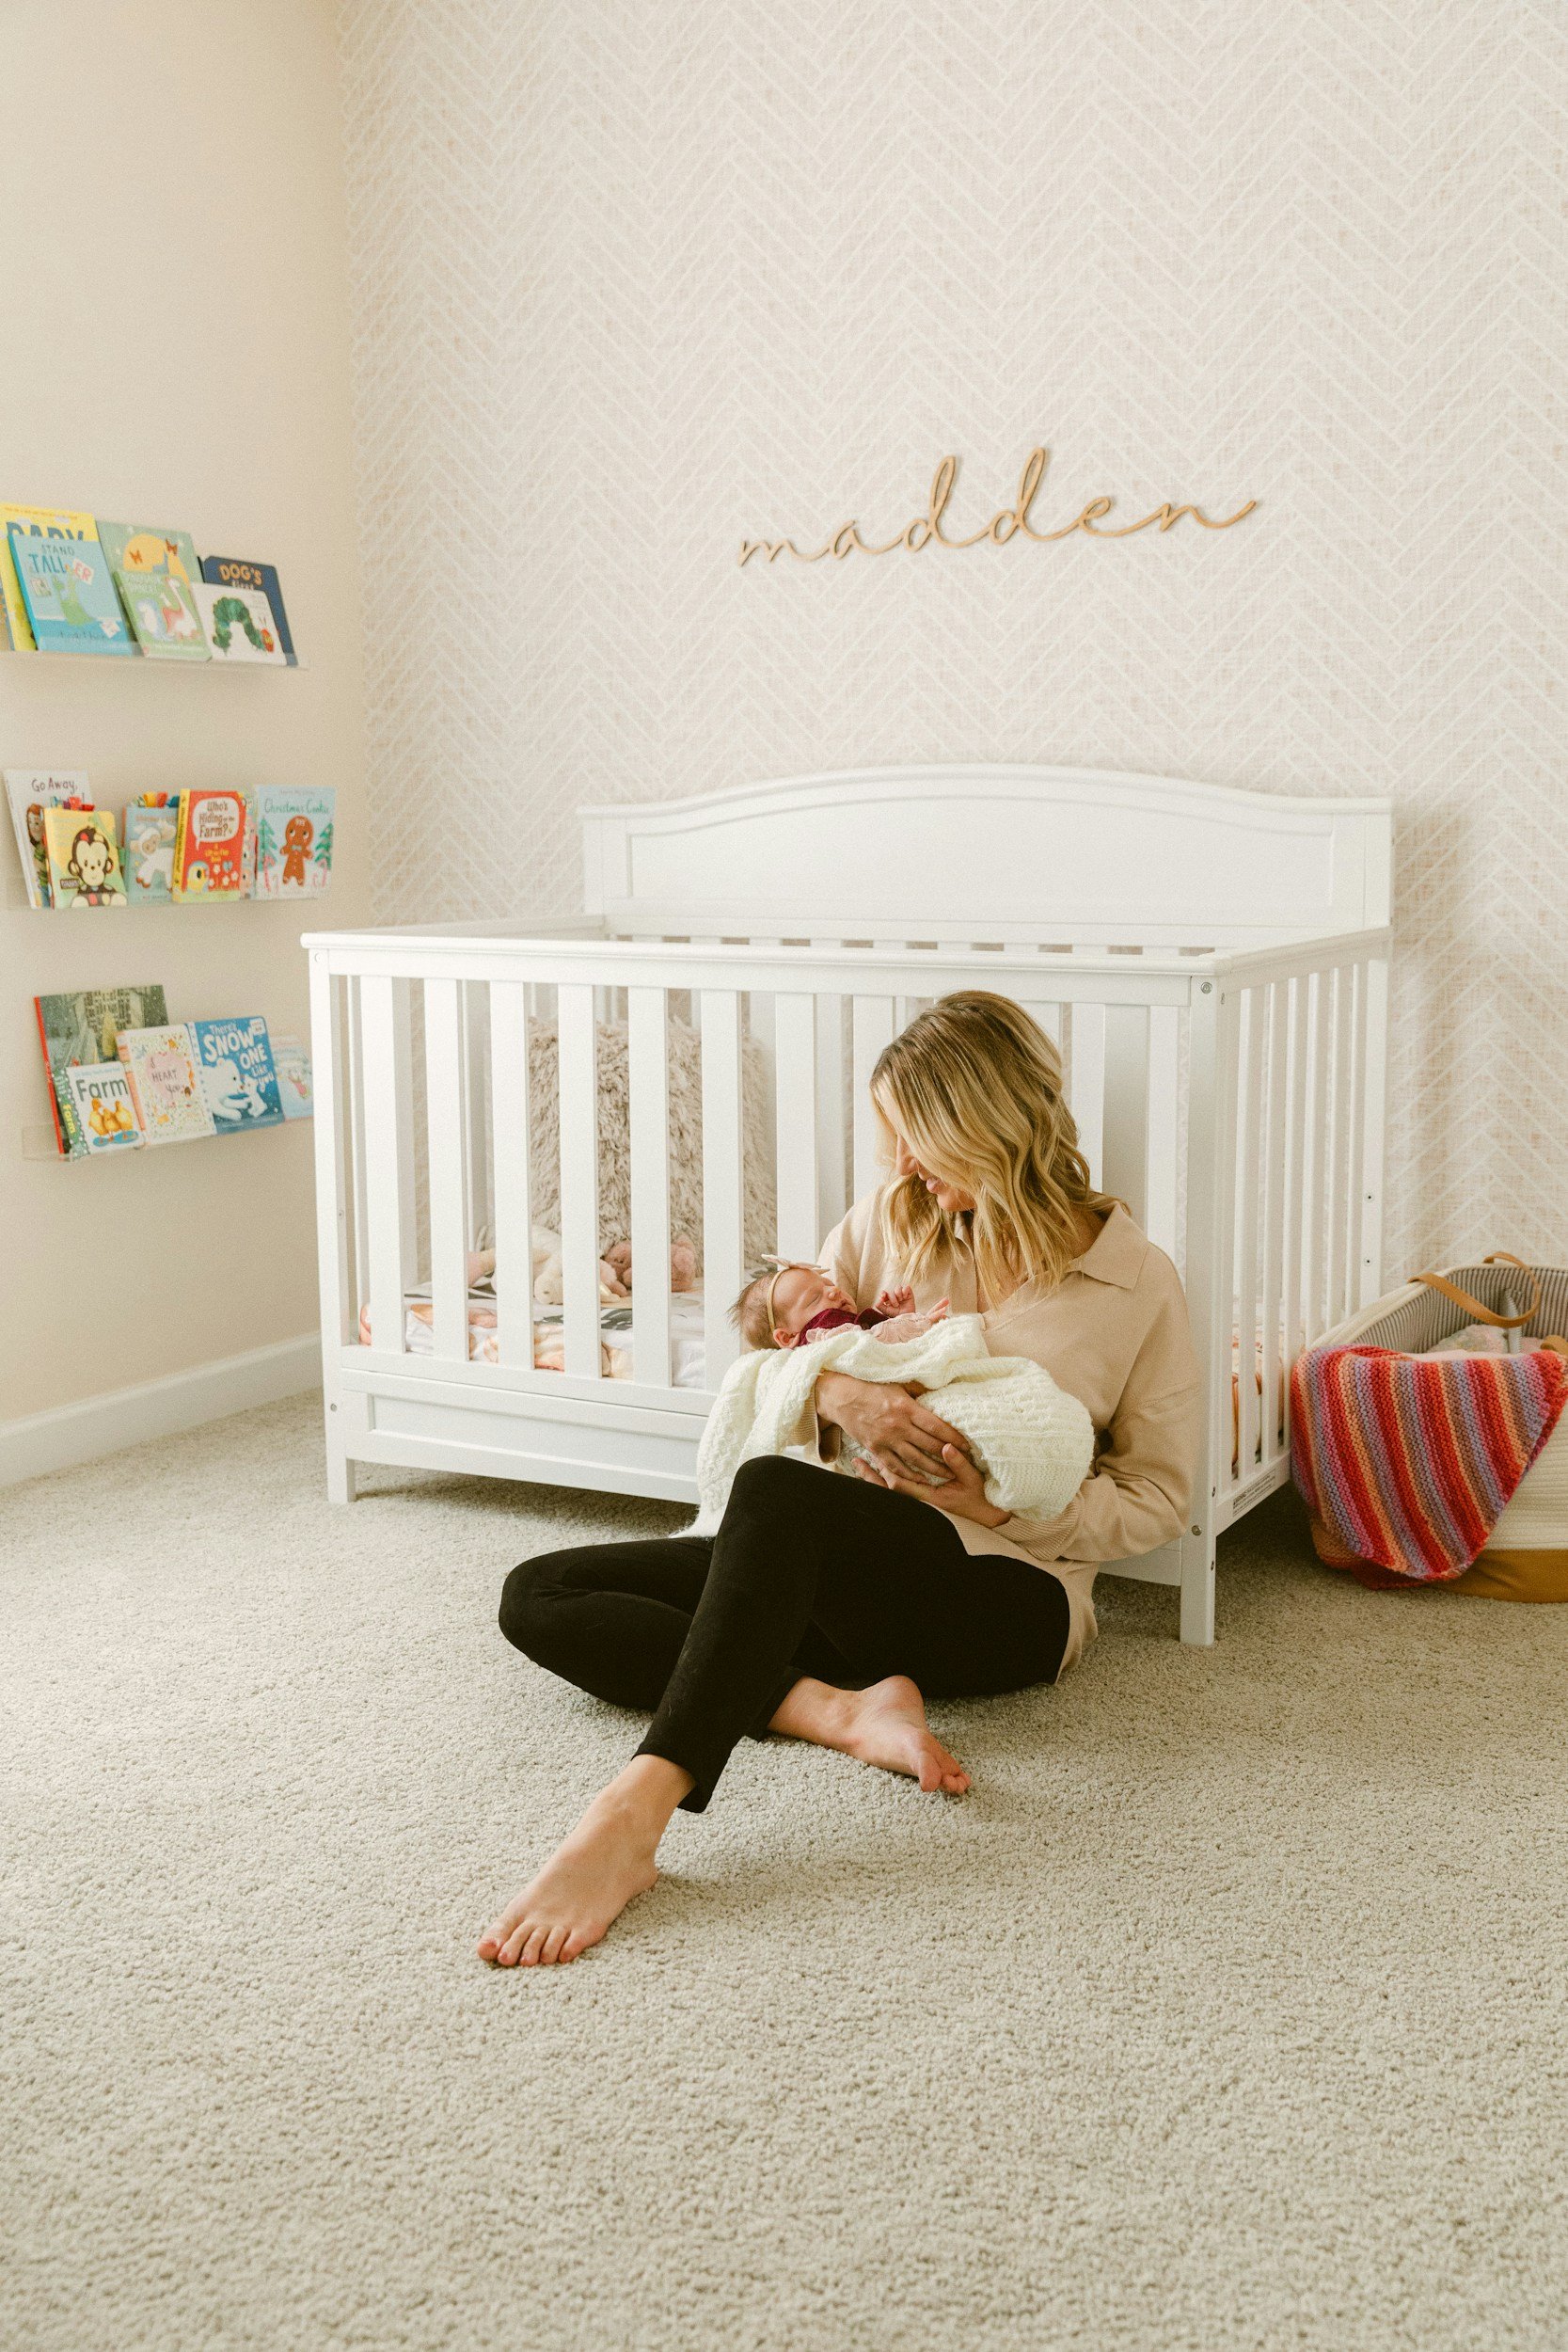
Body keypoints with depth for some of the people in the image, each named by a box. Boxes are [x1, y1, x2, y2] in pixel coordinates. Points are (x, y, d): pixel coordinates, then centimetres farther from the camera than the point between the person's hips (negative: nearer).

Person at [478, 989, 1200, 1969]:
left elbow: (1157, 1501, 3)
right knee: (539, 1595, -11)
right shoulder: (890, 1223, 10)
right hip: (852, 1560, 7)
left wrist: (1004, 1507, -14)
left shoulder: (1137, 1280, -1)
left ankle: (634, 1817, -52)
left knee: (774, 1491, -39)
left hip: (1007, 1594, -6)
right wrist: (839, 1392, -14)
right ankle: (845, 1709, -28)